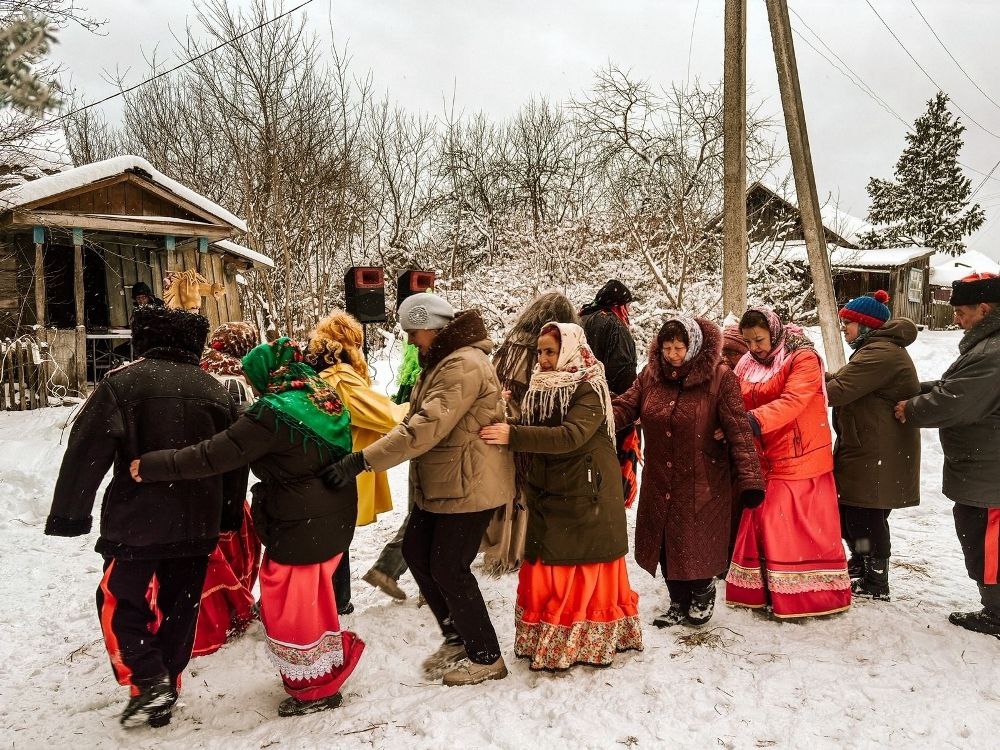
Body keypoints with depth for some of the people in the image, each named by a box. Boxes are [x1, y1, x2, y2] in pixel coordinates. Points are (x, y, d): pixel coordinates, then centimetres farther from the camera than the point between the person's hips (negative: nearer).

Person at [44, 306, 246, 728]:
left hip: (136, 521, -4)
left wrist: (69, 514, -3)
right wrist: (229, 518, 21)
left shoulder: (123, 383, -9)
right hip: (198, 524, 4)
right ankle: (163, 699, 25)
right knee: (179, 610, 15)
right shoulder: (216, 390, 5)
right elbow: (235, 460, 11)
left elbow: (87, 451, -12)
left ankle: (148, 682, 1)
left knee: (120, 602, 14)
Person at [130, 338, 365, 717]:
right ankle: (328, 667, 40)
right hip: (334, 517, 9)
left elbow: (213, 456, -22)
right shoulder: (323, 397, 3)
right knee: (310, 597, 24)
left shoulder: (272, 414, -22)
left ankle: (316, 689, 23)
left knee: (291, 606, 8)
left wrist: (152, 465, -14)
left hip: (300, 527, -9)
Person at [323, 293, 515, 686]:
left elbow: (426, 427, -31)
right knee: (416, 551, 15)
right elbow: (418, 419, 18)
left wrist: (363, 460, -32)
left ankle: (486, 657, 17)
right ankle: (457, 636, 31)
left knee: (448, 568, -2)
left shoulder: (464, 365, -23)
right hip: (438, 484, 10)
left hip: (468, 486, -10)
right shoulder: (441, 360, 13)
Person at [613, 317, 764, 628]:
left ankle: (703, 591, 36)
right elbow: (625, 406, -2)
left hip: (703, 483, -4)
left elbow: (739, 430, -16)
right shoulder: (651, 375, 1)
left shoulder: (719, 378, -13)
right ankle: (679, 604, 34)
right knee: (666, 544, 13)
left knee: (697, 545, 5)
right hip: (660, 482, 5)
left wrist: (749, 478, -21)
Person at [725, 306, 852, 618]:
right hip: (765, 462, 6)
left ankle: (815, 597, 12)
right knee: (761, 525, 10)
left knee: (804, 529, -1)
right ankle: (761, 591, 23)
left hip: (801, 460, -6)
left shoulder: (803, 358, -11)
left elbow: (792, 401, -26)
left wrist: (755, 420, -37)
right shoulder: (747, 365, 8)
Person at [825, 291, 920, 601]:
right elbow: (843, 378, 12)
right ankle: (860, 563, 36)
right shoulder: (877, 349, 18)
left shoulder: (881, 354, -20)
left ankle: (876, 583, 9)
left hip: (877, 456, -11)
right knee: (849, 507, 19)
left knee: (866, 515, -3)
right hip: (864, 450, 11)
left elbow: (841, 389, -25)